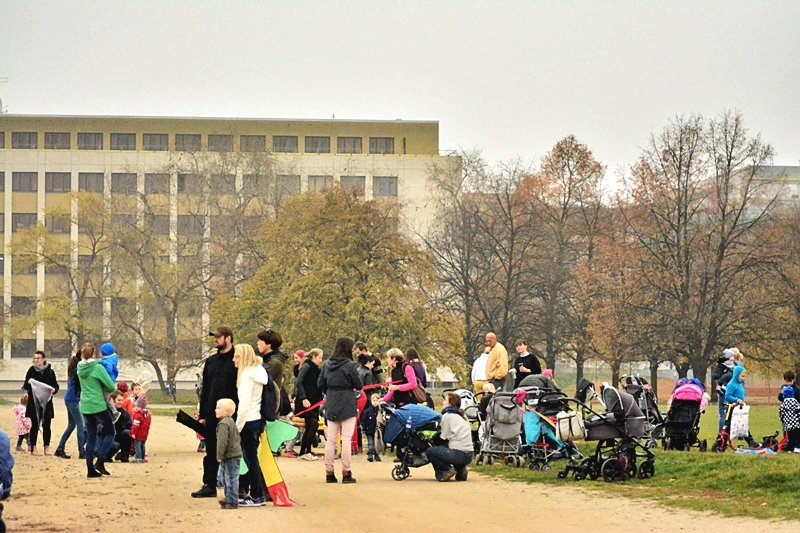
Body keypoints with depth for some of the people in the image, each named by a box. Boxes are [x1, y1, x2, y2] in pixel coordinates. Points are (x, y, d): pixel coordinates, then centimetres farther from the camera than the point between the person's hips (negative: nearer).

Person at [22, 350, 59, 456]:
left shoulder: (50, 371, 1)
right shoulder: (32, 370, 0)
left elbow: (56, 385, 7)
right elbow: (25, 387, 3)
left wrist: (54, 390, -14)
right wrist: (28, 382, -19)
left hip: (46, 402, 1)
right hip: (34, 402, -1)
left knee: (46, 425, 2)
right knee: (35, 425, 1)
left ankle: (47, 448, 12)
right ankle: (33, 448, 7)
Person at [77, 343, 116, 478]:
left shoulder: (80, 368, 4)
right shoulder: (98, 368, -14)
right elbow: (111, 387, -10)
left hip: (85, 407, 6)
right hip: (99, 405, -6)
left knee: (91, 437, 11)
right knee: (110, 432, 10)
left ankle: (90, 469, 8)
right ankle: (100, 461, -6)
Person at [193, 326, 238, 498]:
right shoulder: (210, 361, 14)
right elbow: (205, 389, 16)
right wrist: (202, 414, 11)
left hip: (231, 414, -6)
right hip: (212, 415, 6)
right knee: (211, 452, 8)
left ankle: (237, 487, 7)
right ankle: (209, 485, 12)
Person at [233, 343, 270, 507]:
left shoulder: (247, 374, -14)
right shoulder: (258, 372, 12)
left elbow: (245, 402, -19)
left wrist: (237, 426, -15)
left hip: (249, 420, -9)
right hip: (258, 419, 9)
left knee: (251, 458, -2)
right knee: (252, 458, 14)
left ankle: (256, 497, 2)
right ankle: (259, 494, 17)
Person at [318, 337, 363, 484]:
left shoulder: (327, 365, 4)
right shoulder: (349, 365, -12)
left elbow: (320, 384, 9)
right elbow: (359, 385, -6)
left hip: (331, 405, 5)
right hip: (347, 405, -5)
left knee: (330, 439, 9)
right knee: (346, 439, -1)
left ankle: (329, 473, 10)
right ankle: (346, 473, -2)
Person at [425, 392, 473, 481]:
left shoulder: (447, 416, -3)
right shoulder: (461, 416, 20)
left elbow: (443, 437, -1)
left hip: (459, 454, -8)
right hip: (469, 456, 8)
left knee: (429, 452, 3)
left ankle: (446, 470, -7)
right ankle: (460, 469, 14)